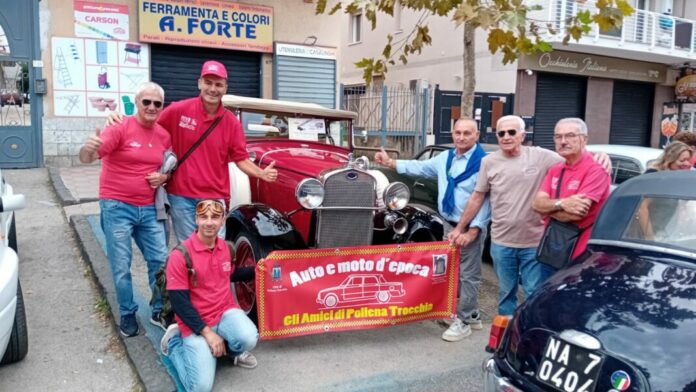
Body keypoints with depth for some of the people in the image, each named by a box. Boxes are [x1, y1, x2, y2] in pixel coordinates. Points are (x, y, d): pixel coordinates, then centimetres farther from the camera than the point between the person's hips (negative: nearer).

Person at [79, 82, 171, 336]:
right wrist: (88, 149, -45)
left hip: (149, 209, 5)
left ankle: (160, 310, 23)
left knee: (160, 260, 7)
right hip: (117, 207, -4)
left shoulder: (164, 136, 5)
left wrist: (164, 177, -4)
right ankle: (127, 313, 22)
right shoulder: (120, 128, -11)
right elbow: (87, 158, -21)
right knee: (121, 266, 3)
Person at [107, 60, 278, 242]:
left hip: (215, 198, 1)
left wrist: (261, 174, -15)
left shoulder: (231, 122, -1)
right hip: (181, 196, -1)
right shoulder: (179, 110, -5)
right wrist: (121, 121, -8)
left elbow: (241, 159, 2)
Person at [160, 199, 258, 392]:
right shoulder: (181, 255, -17)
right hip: (196, 322, -3)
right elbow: (179, 302, -16)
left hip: (225, 311, 4)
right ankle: (175, 341, 12)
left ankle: (230, 349, 9)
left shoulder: (226, 248, 3)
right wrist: (207, 332, -20)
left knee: (249, 339, -30)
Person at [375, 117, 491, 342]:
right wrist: (390, 163, 13)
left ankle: (463, 322, 13)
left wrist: (473, 230, -20)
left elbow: (486, 199, -18)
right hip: (450, 225, 9)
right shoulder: (445, 158, 9)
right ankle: (472, 315, 33)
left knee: (468, 275, 2)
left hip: (471, 228, -8)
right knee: (455, 272, 18)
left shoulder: (483, 162, -17)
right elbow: (420, 167, 17)